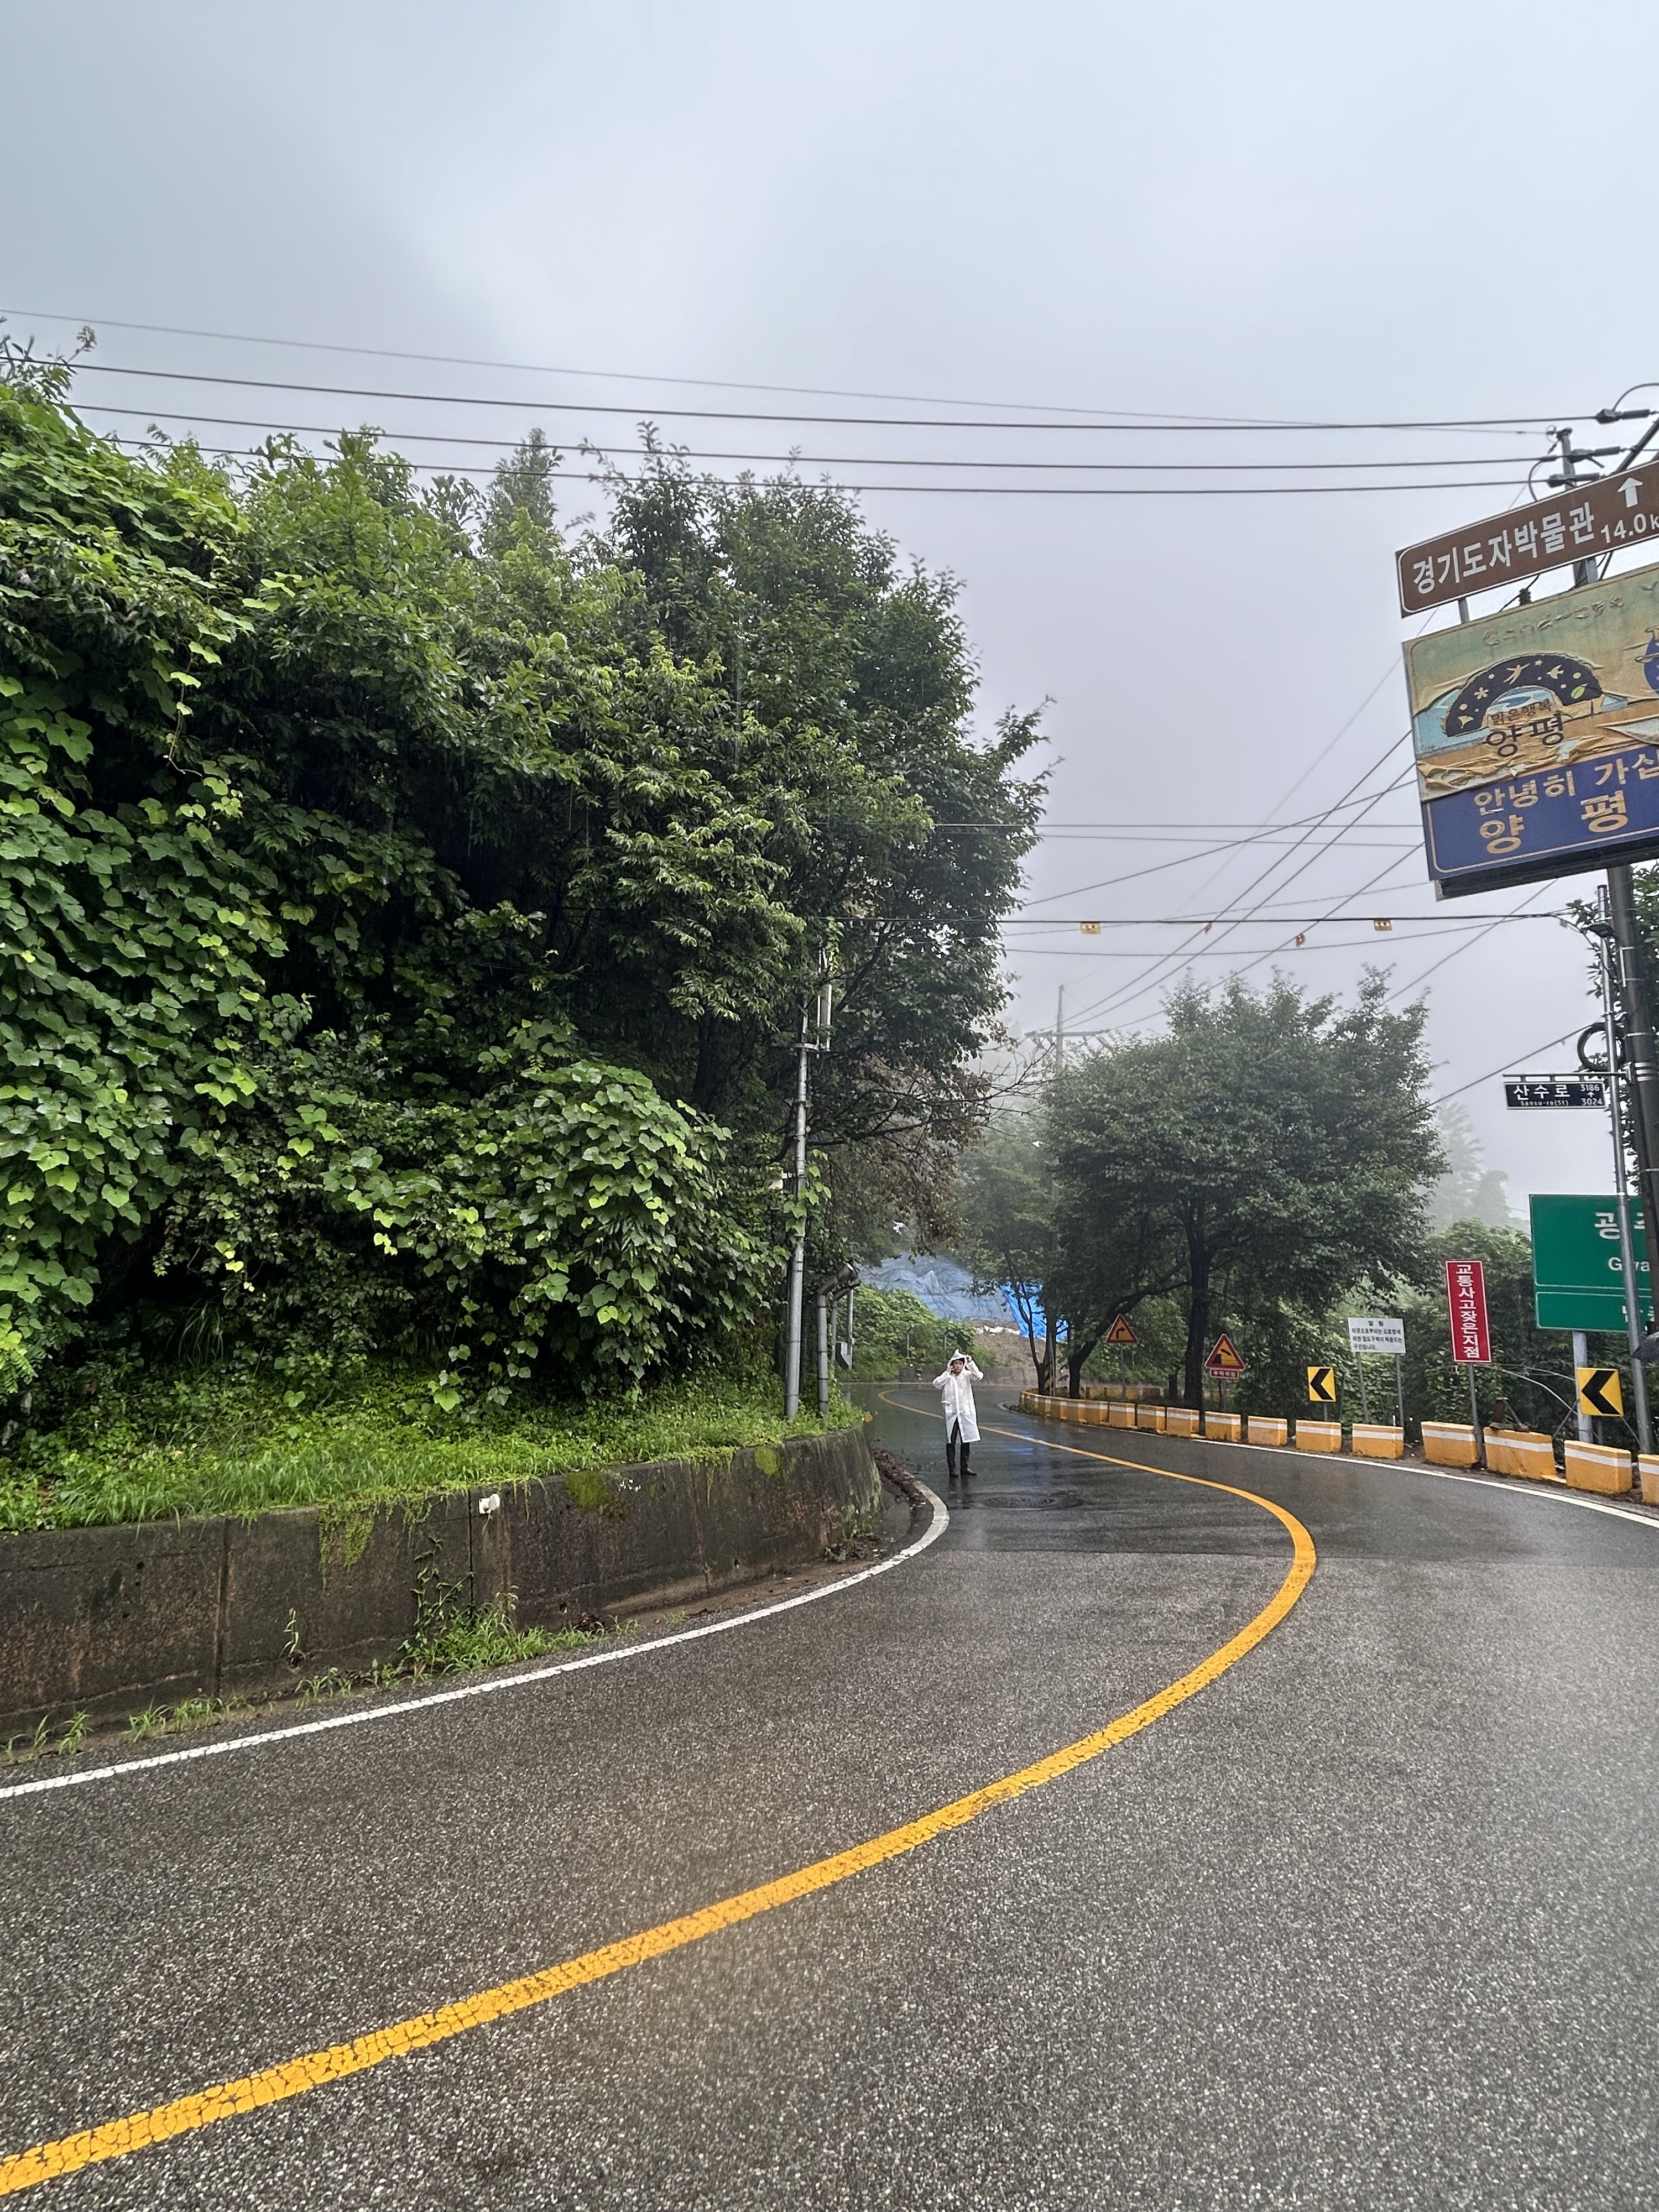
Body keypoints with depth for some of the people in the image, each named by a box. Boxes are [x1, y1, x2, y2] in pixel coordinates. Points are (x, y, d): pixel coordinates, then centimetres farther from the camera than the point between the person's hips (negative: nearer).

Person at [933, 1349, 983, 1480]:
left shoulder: (967, 1375, 2)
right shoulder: (947, 1376, 4)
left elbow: (978, 1376, -16)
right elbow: (936, 1384, -11)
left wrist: (970, 1363, -19)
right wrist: (948, 1374, -12)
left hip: (966, 1412, 1)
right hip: (951, 1413, -1)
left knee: (966, 1441, 7)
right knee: (951, 1442, -2)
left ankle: (965, 1468, 17)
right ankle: (952, 1469, 1)